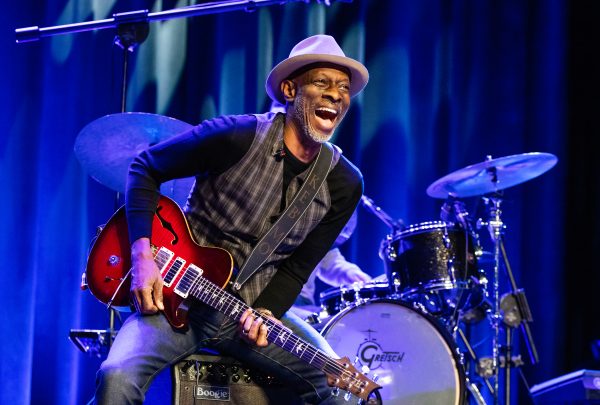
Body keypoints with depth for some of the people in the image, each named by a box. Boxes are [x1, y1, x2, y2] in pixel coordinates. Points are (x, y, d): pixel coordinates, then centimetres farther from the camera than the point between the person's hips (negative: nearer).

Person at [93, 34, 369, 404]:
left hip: (256, 308, 4)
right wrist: (143, 254, -15)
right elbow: (145, 169, -5)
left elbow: (297, 268, 5)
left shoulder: (344, 185, -2)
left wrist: (266, 313, -15)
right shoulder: (237, 136, -15)